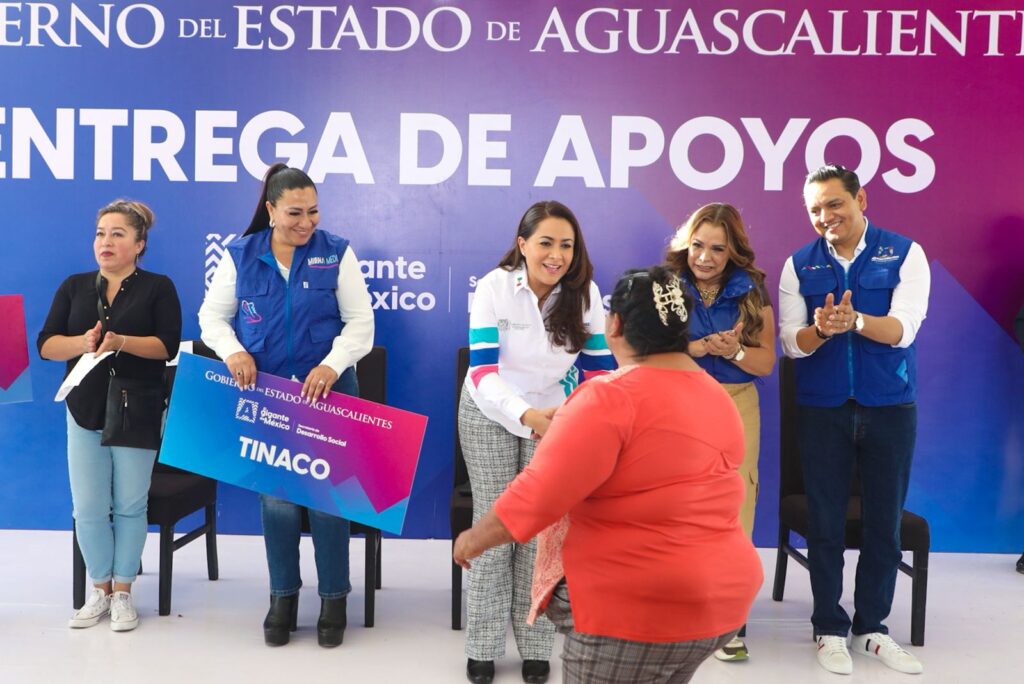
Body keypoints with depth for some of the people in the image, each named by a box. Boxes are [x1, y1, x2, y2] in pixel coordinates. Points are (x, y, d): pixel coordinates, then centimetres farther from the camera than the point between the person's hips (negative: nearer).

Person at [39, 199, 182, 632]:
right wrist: (83, 343, -18)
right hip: (85, 411, 3)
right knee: (88, 508, 2)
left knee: (130, 506, 4)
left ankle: (123, 593, 17)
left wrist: (120, 342, -26)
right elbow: (46, 344, 2)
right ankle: (99, 591, 19)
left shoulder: (158, 288, 1)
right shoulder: (74, 287, 10)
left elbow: (167, 345, -10)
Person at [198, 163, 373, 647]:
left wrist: (332, 364, -20)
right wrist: (232, 351, -13)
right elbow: (212, 315, 8)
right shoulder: (241, 256, 3)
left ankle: (334, 598, 17)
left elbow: (360, 322, -4)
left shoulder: (336, 253, -1)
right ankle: (283, 595, 24)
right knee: (275, 495, 6)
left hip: (327, 392, -1)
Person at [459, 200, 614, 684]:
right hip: (490, 413, -2)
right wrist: (525, 415, -45)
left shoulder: (585, 294, -15)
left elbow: (597, 369, -6)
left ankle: (536, 645, 16)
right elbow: (483, 372, -28)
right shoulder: (494, 287, -22)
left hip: (553, 415, 2)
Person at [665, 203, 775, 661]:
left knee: (733, 507, -2)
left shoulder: (751, 291, 3)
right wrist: (694, 348, -20)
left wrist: (735, 351, -17)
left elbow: (766, 363, 2)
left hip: (735, 406, 1)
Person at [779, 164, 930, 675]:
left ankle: (871, 627, 25)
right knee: (826, 523, 6)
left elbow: (903, 329, -14)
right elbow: (790, 342, -4)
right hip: (822, 411, 1)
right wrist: (822, 329, -26)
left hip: (890, 409, 0)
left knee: (885, 523, 8)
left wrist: (855, 320, -34)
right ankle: (829, 628, 21)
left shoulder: (904, 254, -2)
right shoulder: (799, 266, 3)